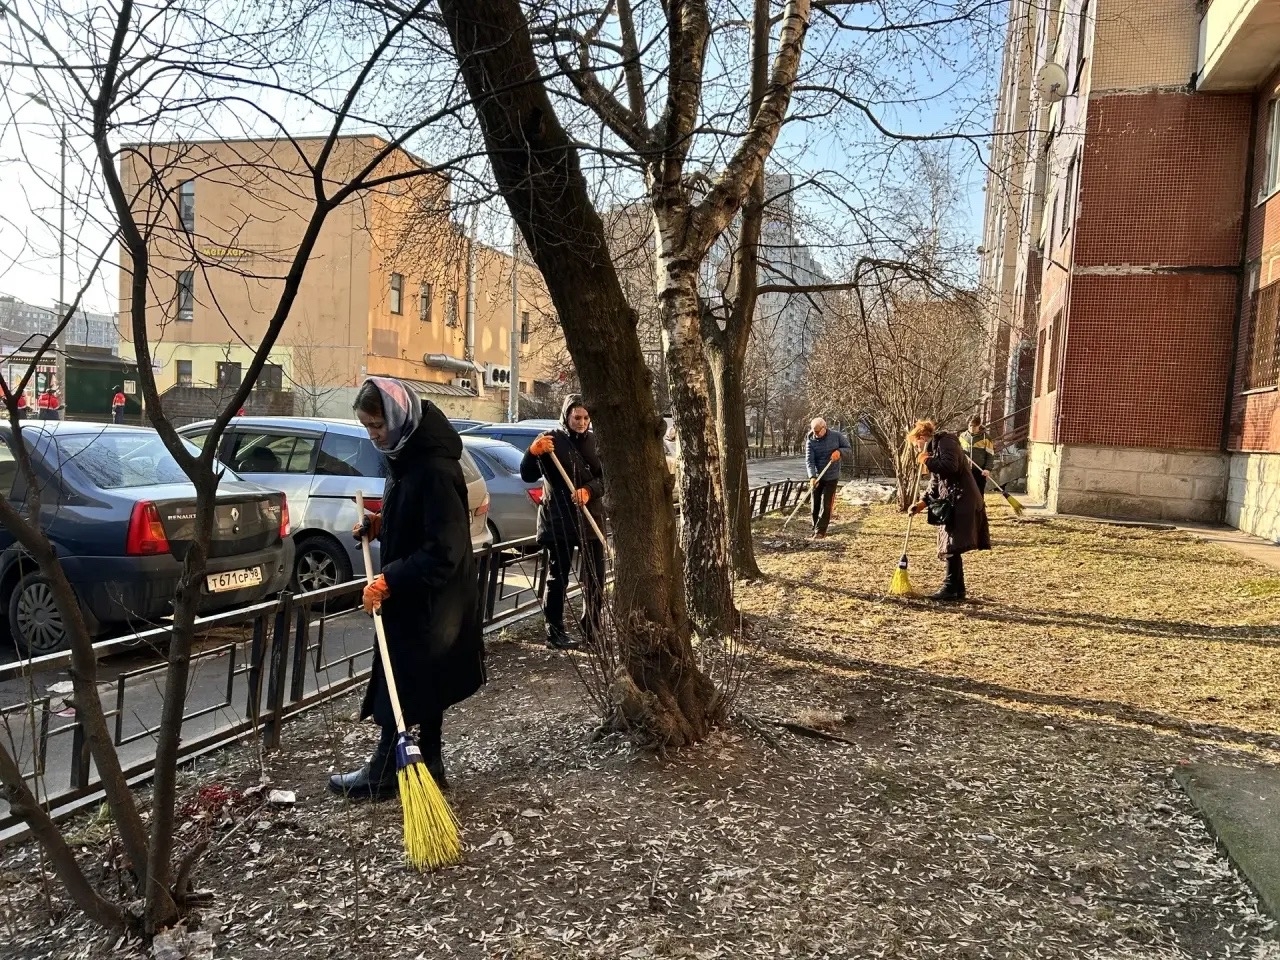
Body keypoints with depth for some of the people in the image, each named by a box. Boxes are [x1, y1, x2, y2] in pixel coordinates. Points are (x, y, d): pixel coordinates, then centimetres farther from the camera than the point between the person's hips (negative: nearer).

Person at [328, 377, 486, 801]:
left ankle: (383, 774, 17)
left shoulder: (435, 468, -24)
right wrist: (379, 525, 7)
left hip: (429, 601, -10)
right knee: (424, 685, 17)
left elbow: (443, 550, -26)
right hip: (412, 594, 10)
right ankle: (429, 766, 29)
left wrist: (389, 580, -25)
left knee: (404, 685, 3)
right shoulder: (406, 456, 7)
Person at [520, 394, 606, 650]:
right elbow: (528, 475, -11)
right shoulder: (552, 440, -5)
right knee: (558, 578, 2)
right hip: (559, 520, -4)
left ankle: (593, 628, 24)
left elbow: (605, 477, 2)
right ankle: (555, 631, 9)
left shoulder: (595, 441, 8)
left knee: (595, 578, 10)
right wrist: (533, 452, -30)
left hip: (591, 518, 5)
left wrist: (588, 490, -18)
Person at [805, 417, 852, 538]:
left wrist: (839, 451, -20)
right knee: (815, 504, 7)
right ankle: (816, 528, 22)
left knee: (826, 505, -6)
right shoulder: (810, 441, -9)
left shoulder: (837, 436, -8)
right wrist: (812, 477, -32)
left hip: (832, 477, -2)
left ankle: (820, 531, -3)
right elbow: (809, 460, -17)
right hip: (817, 477, 2)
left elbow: (849, 448, 4)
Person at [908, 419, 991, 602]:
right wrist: (924, 502, 8)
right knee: (951, 547, 10)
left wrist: (927, 461, -11)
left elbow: (951, 466, -25)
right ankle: (958, 589, 15)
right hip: (952, 502, 10)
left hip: (961, 501, -10)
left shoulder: (945, 441, -6)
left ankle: (950, 588, -10)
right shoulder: (934, 448, 24)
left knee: (952, 546, -12)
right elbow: (935, 484, 22)